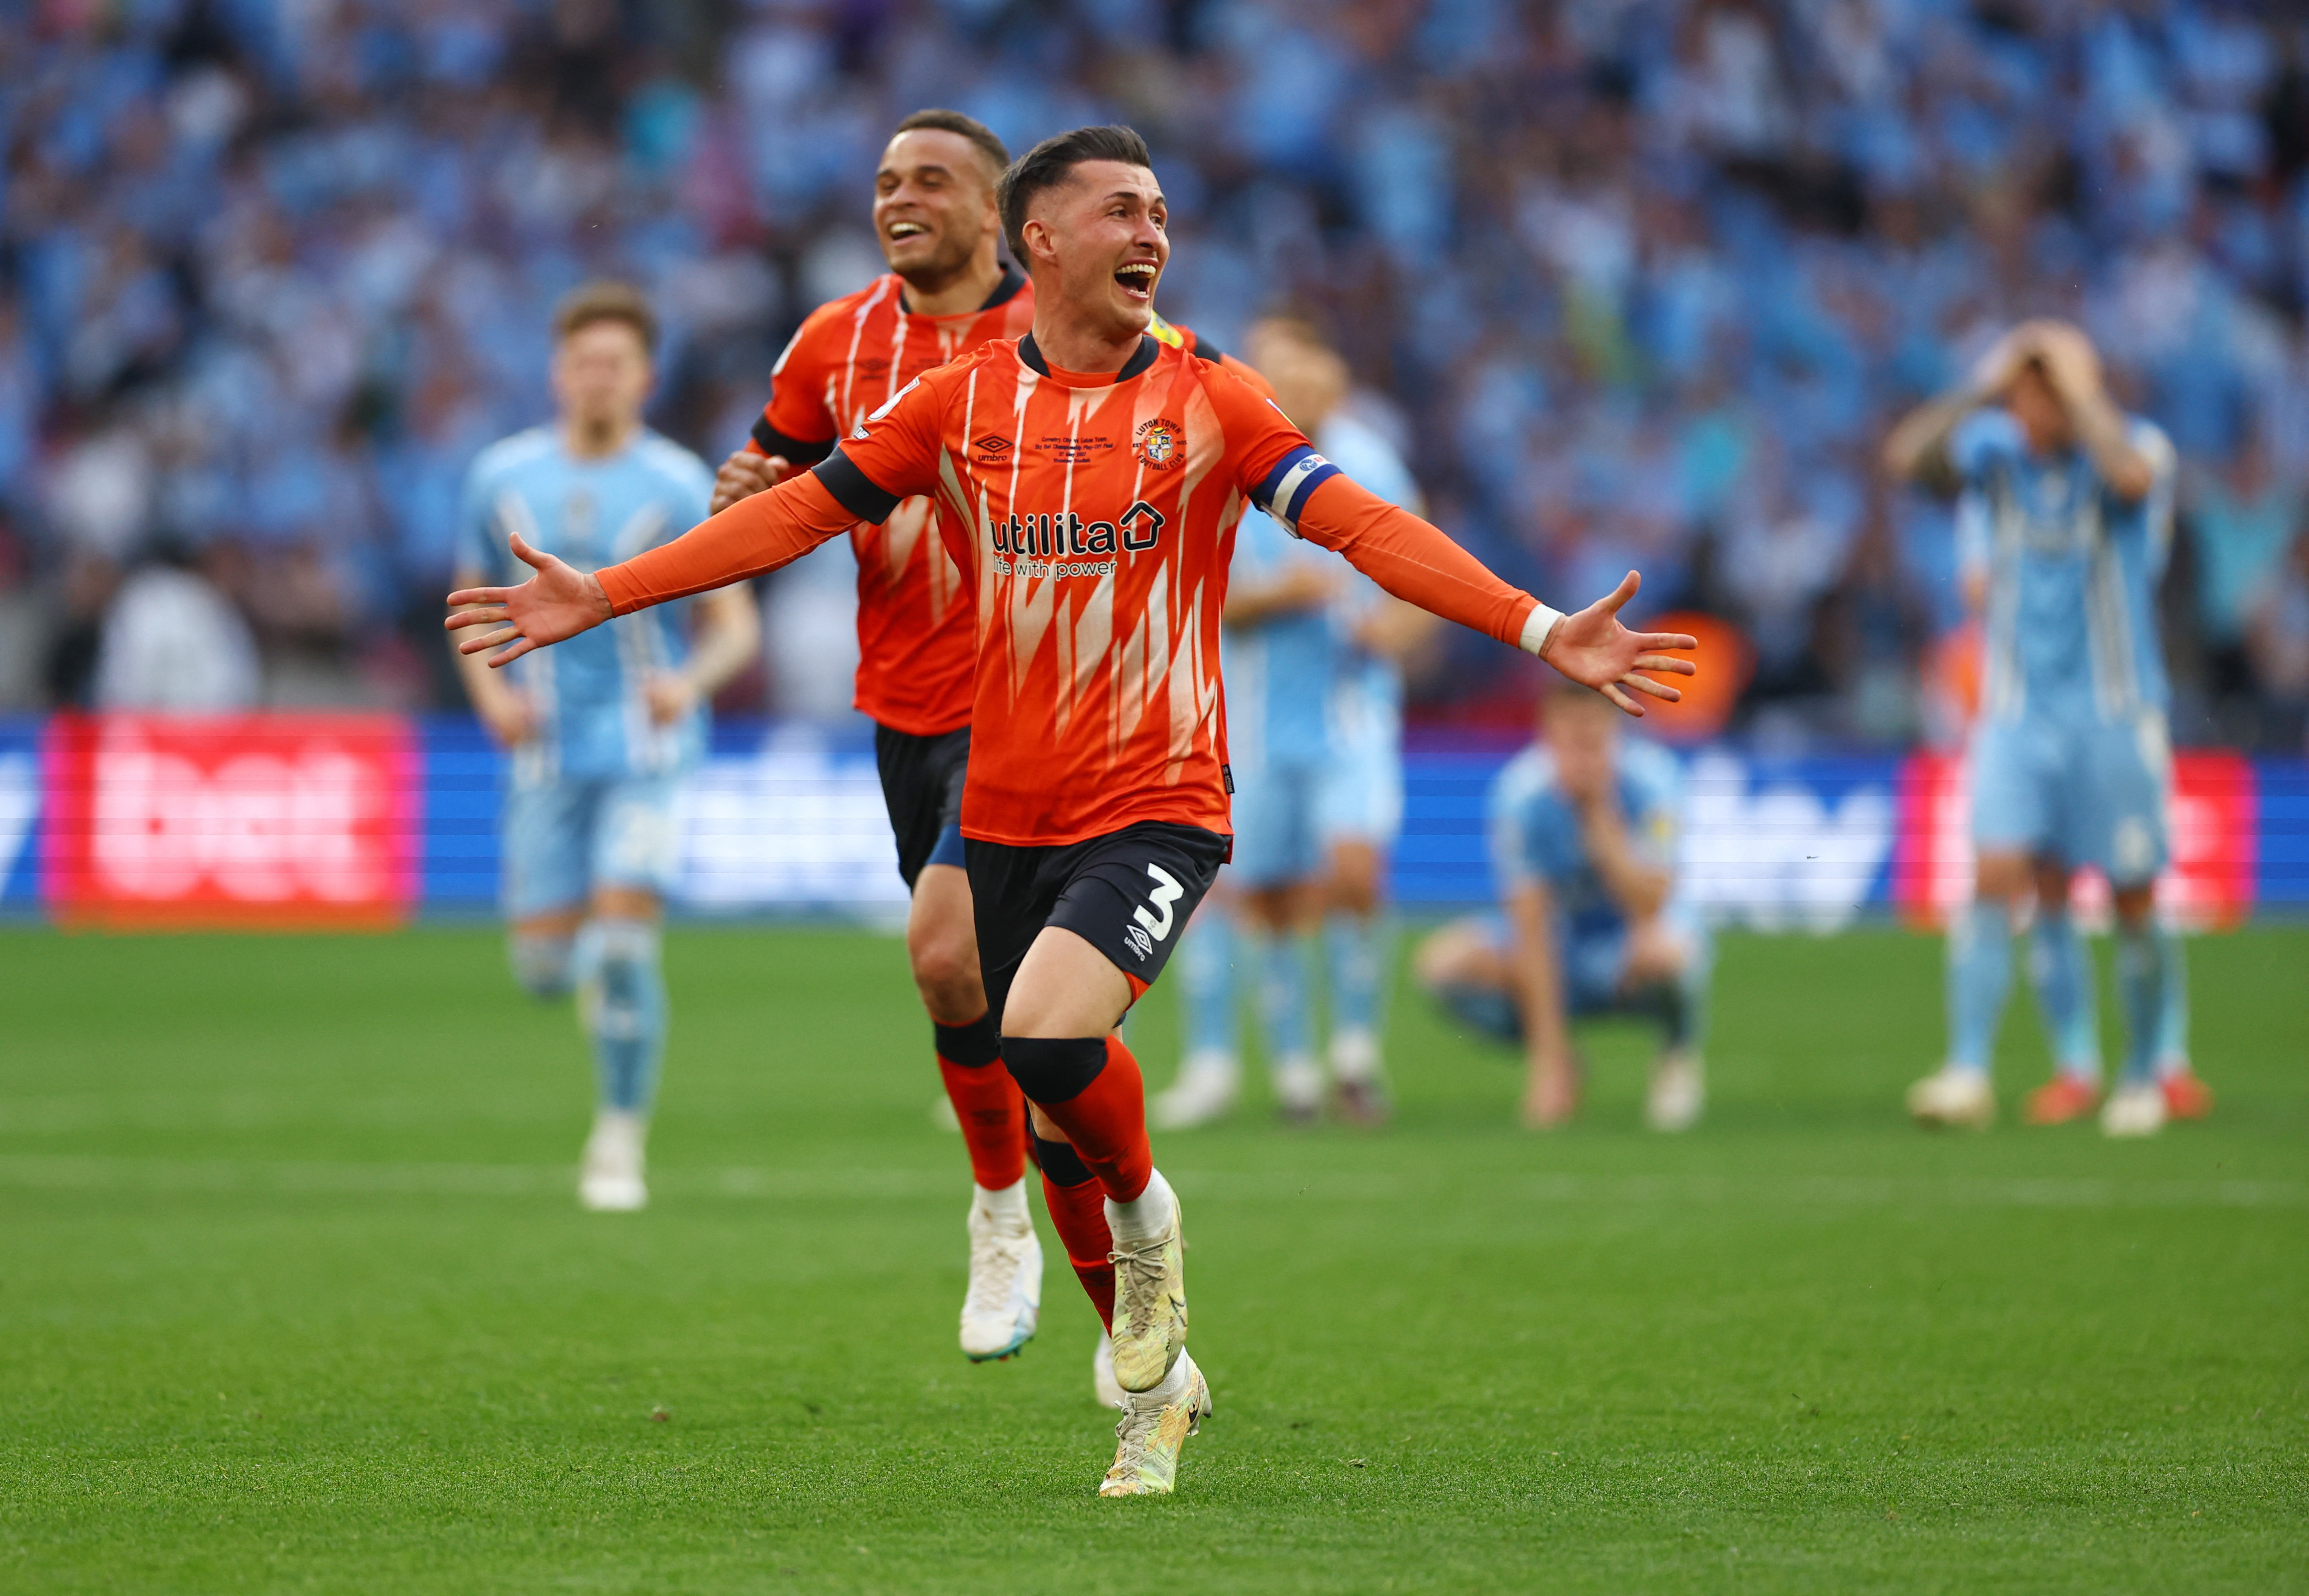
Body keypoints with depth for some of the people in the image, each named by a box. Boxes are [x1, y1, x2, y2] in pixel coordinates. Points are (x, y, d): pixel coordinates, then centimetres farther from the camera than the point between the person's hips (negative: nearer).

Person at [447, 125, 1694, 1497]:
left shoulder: (1205, 401, -2)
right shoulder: (962, 405, 4)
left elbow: (1361, 524, -9)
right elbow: (797, 511, 8)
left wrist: (1539, 628, -20)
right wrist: (604, 595, 2)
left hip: (1158, 807, -4)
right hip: (1008, 818, 4)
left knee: (1049, 1032, -29)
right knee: (1063, 1139, 10)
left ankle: (1149, 1215, 1)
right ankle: (1163, 1384, 29)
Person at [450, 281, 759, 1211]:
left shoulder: (679, 487, -4)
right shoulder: (503, 478, 5)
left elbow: (736, 628, -1)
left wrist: (690, 681, -22)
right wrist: (492, 695, -5)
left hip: (648, 744, -3)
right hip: (548, 751, 3)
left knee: (622, 940, -17)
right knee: (546, 969, 1)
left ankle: (620, 1140, -3)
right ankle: (612, 973, 37)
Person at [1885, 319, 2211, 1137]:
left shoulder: (2140, 448, -7)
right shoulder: (1995, 454, 2)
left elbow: (2129, 475, -31)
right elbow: (1907, 455, -13)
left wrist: (2080, 391, -20)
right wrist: (1983, 387, -14)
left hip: (2116, 711, -2)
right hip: (2018, 708, 2)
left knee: (2135, 899, 3)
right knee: (1998, 877, -11)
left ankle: (2154, 1070, 20)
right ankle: (1967, 1075, -13)